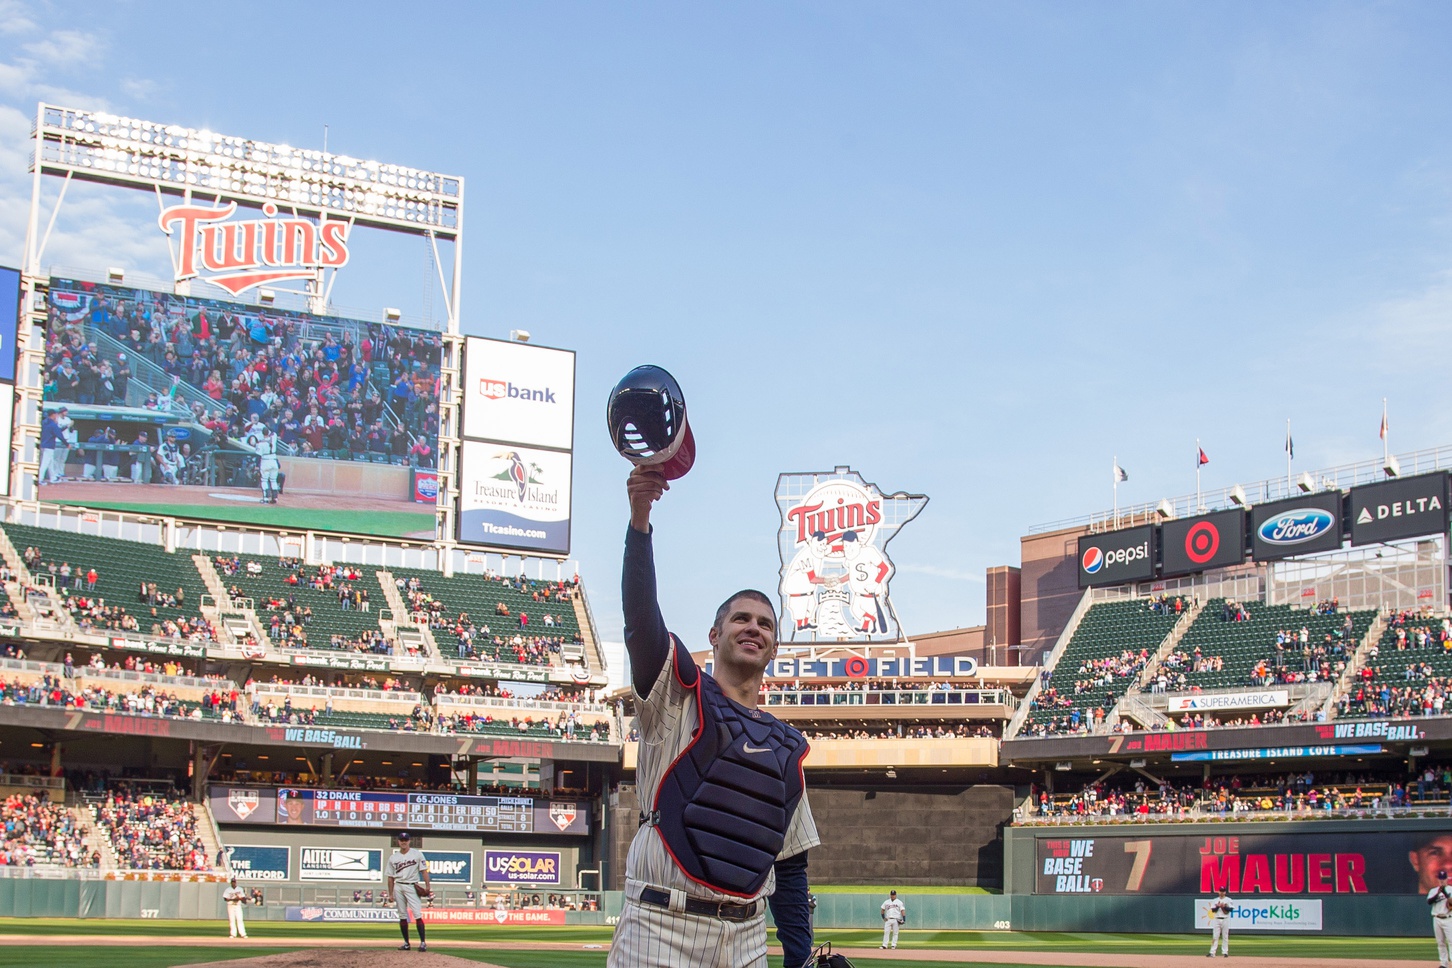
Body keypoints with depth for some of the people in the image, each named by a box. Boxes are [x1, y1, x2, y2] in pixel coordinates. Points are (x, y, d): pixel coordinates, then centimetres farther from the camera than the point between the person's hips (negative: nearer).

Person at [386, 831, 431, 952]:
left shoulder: (417, 854, 4)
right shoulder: (393, 857, 11)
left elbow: (423, 870, -2)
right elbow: (391, 877, 12)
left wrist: (427, 885, -13)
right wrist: (391, 894, 7)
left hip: (412, 886, -3)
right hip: (398, 887, 4)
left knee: (417, 914, -12)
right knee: (402, 916, 6)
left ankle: (423, 942, -15)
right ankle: (406, 943, 12)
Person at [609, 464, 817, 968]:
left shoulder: (787, 745, 18)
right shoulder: (678, 693, 5)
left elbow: (791, 864, 19)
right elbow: (640, 616, -13)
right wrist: (640, 519, -26)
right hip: (661, 926, -5)